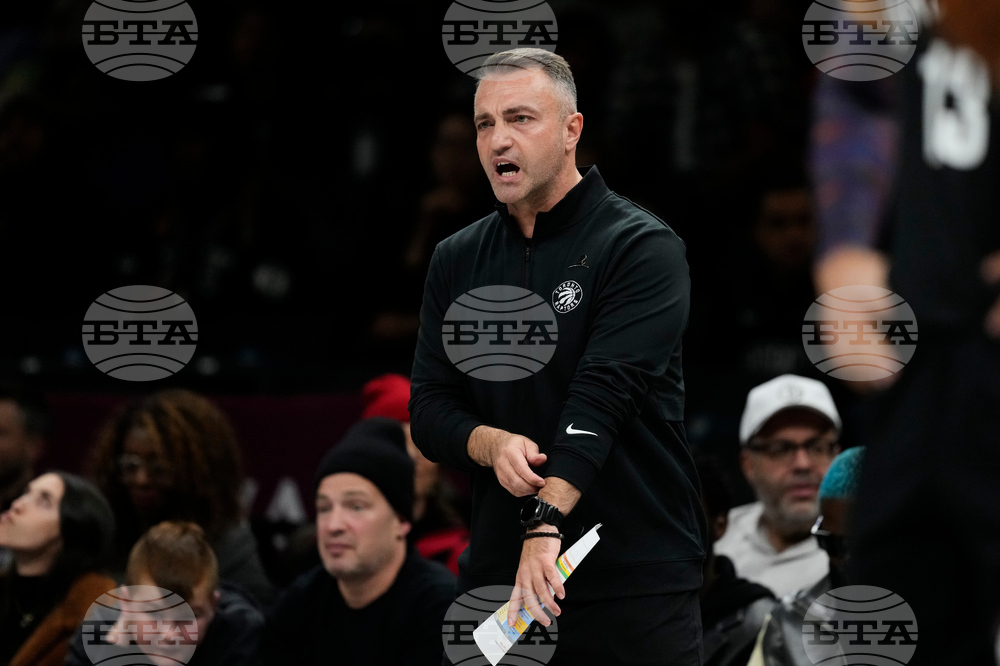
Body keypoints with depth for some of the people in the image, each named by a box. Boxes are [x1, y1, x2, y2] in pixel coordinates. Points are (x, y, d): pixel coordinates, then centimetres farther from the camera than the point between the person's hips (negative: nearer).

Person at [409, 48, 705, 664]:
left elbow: (605, 390, -20)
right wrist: (490, 444, -14)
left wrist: (546, 521, -31)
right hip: (498, 575, 5)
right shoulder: (457, 260, 11)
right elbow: (430, 406, 9)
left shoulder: (641, 247, -8)